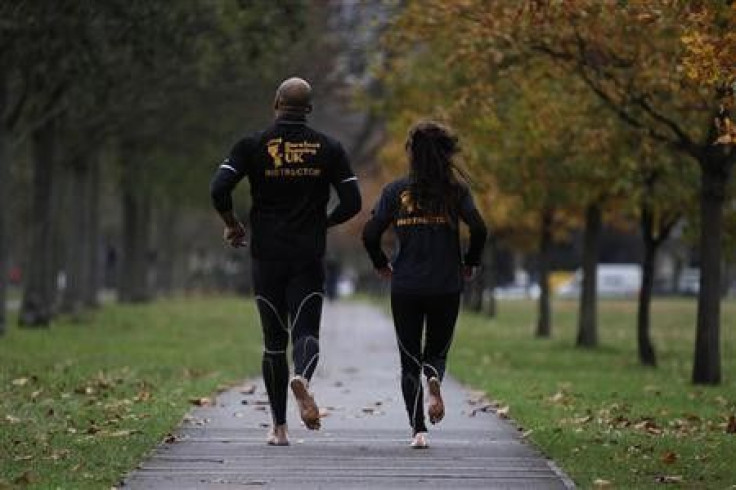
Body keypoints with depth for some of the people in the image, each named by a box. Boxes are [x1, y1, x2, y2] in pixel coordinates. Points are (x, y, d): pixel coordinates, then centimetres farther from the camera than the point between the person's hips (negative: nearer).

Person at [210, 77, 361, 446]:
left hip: (266, 257, 1)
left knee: (274, 341, 10)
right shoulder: (328, 148, 3)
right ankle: (301, 376, -38)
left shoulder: (253, 146, 0)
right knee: (306, 332, -3)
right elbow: (352, 202, 0)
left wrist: (232, 225, 6)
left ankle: (279, 426, 12)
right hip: (309, 259, -1)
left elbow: (219, 189, -11)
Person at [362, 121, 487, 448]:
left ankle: (418, 430, -4)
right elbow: (478, 228, -11)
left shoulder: (396, 191, 1)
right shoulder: (455, 189, 0)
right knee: (437, 351, 16)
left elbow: (370, 233, -5)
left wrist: (381, 265, 12)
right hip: (447, 286, 0)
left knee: (409, 360, 9)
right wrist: (470, 263, 5)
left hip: (405, 287, 0)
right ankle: (435, 378, -20)